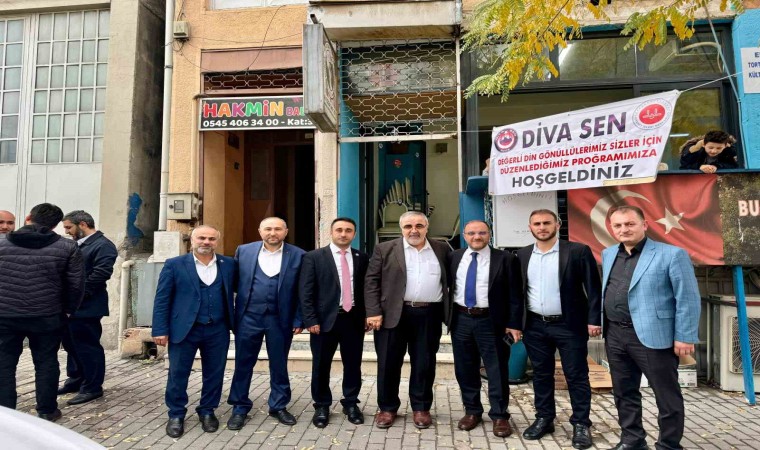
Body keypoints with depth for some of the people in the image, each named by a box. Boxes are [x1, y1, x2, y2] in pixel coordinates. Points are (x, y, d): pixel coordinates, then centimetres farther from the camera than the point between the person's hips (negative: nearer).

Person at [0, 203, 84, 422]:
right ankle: (47, 410, 19)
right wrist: (67, 310, 11)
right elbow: (76, 285, -3)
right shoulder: (67, 247, -6)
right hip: (47, 317, -1)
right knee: (46, 362, 11)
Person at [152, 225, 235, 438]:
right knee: (177, 374, 8)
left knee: (214, 374, 10)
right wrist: (160, 330, -6)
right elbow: (162, 299, -2)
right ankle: (176, 415, 26)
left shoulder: (229, 264, 4)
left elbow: (233, 293, 8)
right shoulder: (174, 265, -1)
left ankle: (207, 411, 29)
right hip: (184, 329, -1)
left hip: (218, 330, 2)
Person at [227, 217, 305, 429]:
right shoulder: (244, 251, 2)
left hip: (280, 319, -1)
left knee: (279, 364, 12)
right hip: (249, 317, 1)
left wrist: (299, 320, -5)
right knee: (243, 363, 11)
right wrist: (231, 314, 2)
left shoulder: (298, 255, -3)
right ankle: (240, 407, 28)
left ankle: (279, 406, 29)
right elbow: (234, 283, 5)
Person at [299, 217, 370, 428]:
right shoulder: (313, 257, -2)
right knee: (321, 365, 9)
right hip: (325, 319, -2)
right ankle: (322, 406, 26)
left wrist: (367, 315, 5)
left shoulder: (362, 258, 6)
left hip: (354, 318, 2)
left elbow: (367, 289, 11)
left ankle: (351, 404, 28)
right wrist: (310, 320, -11)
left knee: (353, 364, 11)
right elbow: (305, 292, -5)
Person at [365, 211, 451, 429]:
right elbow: (371, 281, -2)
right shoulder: (385, 249, 1)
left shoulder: (442, 249, 8)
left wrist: (449, 310, 5)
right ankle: (387, 407, 23)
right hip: (393, 314, -1)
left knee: (424, 364, 10)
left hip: (429, 316, 2)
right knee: (388, 363, 6)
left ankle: (421, 408, 26)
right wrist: (374, 312, -10)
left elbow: (450, 279, 13)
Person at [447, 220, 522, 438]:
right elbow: (446, 287, 11)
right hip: (461, 320, 4)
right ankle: (472, 411, 30)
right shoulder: (453, 257, 5)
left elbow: (514, 294, -4)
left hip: (491, 321, -3)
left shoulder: (505, 259, -5)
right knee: (465, 370, 13)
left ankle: (499, 416, 22)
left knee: (497, 370, 6)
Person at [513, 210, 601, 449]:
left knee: (576, 376, 6)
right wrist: (515, 322, 8)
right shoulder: (523, 255, 5)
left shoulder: (578, 251, -6)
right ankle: (544, 419, 27)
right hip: (534, 326, 4)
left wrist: (594, 319, -11)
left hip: (569, 325, -3)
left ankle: (581, 424, 20)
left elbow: (593, 288, -6)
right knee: (541, 374, 13)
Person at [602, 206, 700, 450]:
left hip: (653, 336, -6)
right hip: (615, 335, 6)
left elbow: (688, 299, -10)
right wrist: (601, 324, 14)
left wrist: (684, 337, -12)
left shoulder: (671, 254, -9)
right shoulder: (608, 254, 10)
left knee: (667, 396, 9)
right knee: (624, 393, 17)